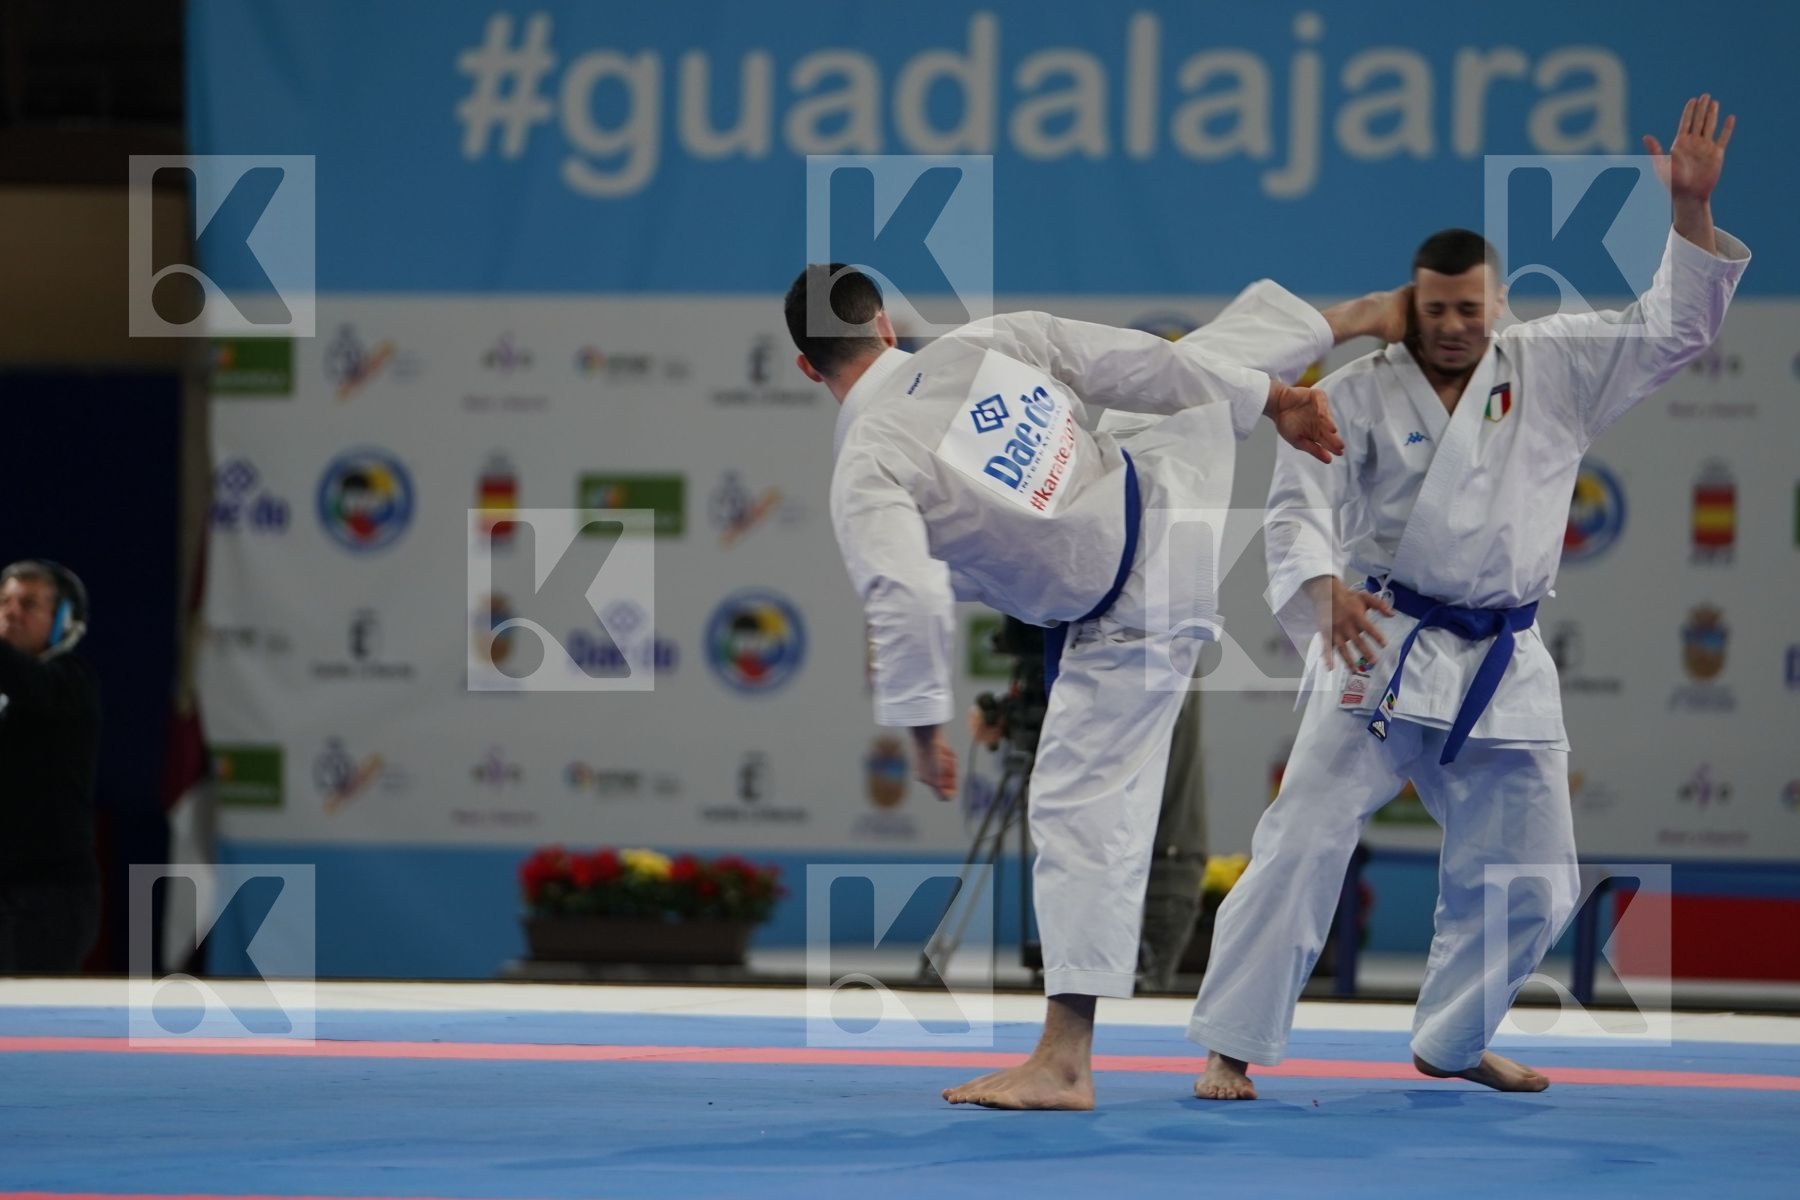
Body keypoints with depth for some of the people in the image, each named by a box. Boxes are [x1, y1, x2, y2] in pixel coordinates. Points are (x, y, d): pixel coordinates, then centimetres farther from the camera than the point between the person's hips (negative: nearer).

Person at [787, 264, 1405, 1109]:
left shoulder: (866, 471, -24)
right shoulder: (989, 342, -10)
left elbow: (904, 598, -38)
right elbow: (1145, 365, -3)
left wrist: (923, 725, -26)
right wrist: (1275, 400, 8)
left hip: (1122, 620, -6)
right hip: (1162, 496, 6)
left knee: (1082, 810, -3)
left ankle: (1064, 1063, -3)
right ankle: (1351, 322, 65)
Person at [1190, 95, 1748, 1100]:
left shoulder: (1553, 371, 6)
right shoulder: (1361, 393, -3)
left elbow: (1674, 330, 6)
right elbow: (1301, 502, -11)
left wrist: (1692, 212, -8)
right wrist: (1326, 589, -32)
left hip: (1502, 669, 4)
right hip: (1384, 654, -4)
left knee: (1527, 881, 10)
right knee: (1305, 841, -14)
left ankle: (1453, 1041, 32)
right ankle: (1231, 1049, -10)